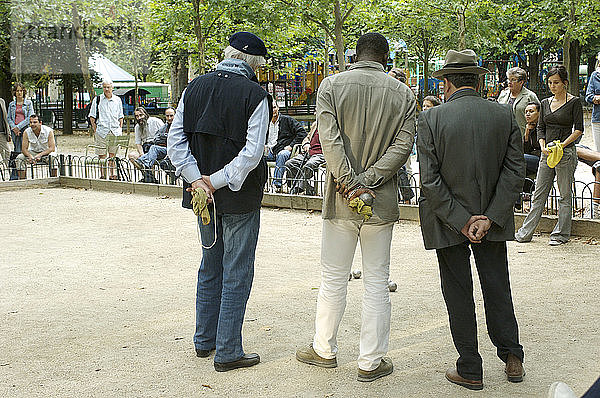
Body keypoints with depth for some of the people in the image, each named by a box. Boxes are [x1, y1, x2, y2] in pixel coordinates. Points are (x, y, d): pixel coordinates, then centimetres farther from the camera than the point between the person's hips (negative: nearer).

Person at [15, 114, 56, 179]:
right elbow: (24, 149, -11)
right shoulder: (26, 132, -11)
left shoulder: (48, 131, -18)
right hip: (33, 152, 3)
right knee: (20, 158, -22)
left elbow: (52, 148, -20)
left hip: (46, 152, -3)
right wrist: (30, 156, -33)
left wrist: (40, 155, -33)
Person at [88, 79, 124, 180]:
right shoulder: (97, 100, 3)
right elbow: (92, 117, 4)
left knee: (112, 154, 5)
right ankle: (103, 175, 5)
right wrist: (95, 131, -3)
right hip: (101, 131, -2)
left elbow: (120, 117, 17)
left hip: (115, 131, 2)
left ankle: (112, 174, 10)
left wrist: (120, 129, 8)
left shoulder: (117, 100, 11)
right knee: (102, 155, 0)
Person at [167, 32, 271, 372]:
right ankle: (228, 352, 7)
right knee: (236, 273, 3)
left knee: (210, 267, 20)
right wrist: (218, 180, -16)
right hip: (240, 198, -6)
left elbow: (175, 140, -1)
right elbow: (252, 152, -20)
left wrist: (196, 178, -7)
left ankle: (204, 341, 30)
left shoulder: (195, 88, 4)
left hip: (205, 196, 6)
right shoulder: (255, 96, -12)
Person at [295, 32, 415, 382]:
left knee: (333, 278, 12)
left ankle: (324, 350, 25)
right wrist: (367, 181, -12)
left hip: (341, 199, 0)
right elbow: (403, 145, -8)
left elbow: (330, 139, -13)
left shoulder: (331, 85, -3)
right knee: (377, 282, 8)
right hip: (382, 202, 0)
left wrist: (348, 182, -13)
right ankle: (372, 362, 13)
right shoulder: (403, 93, 0)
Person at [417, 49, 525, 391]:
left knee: (459, 294, 9)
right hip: (493, 217, 3)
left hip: (448, 221, -2)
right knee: (498, 288, 18)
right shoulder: (505, 116, -3)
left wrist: (461, 221, -13)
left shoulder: (431, 119, -12)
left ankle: (470, 370, 17)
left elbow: (430, 179, -16)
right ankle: (512, 357, 24)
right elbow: (515, 172, -7)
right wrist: (489, 218, -10)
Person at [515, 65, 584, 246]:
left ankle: (561, 234, 11)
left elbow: (578, 130, -8)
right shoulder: (545, 103, 12)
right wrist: (543, 147, -4)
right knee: (539, 194, 6)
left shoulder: (574, 102, -4)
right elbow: (540, 128, 12)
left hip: (566, 152, -5)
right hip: (547, 154, 5)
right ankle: (525, 232, 8)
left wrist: (561, 145, -17)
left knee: (565, 195, 2)